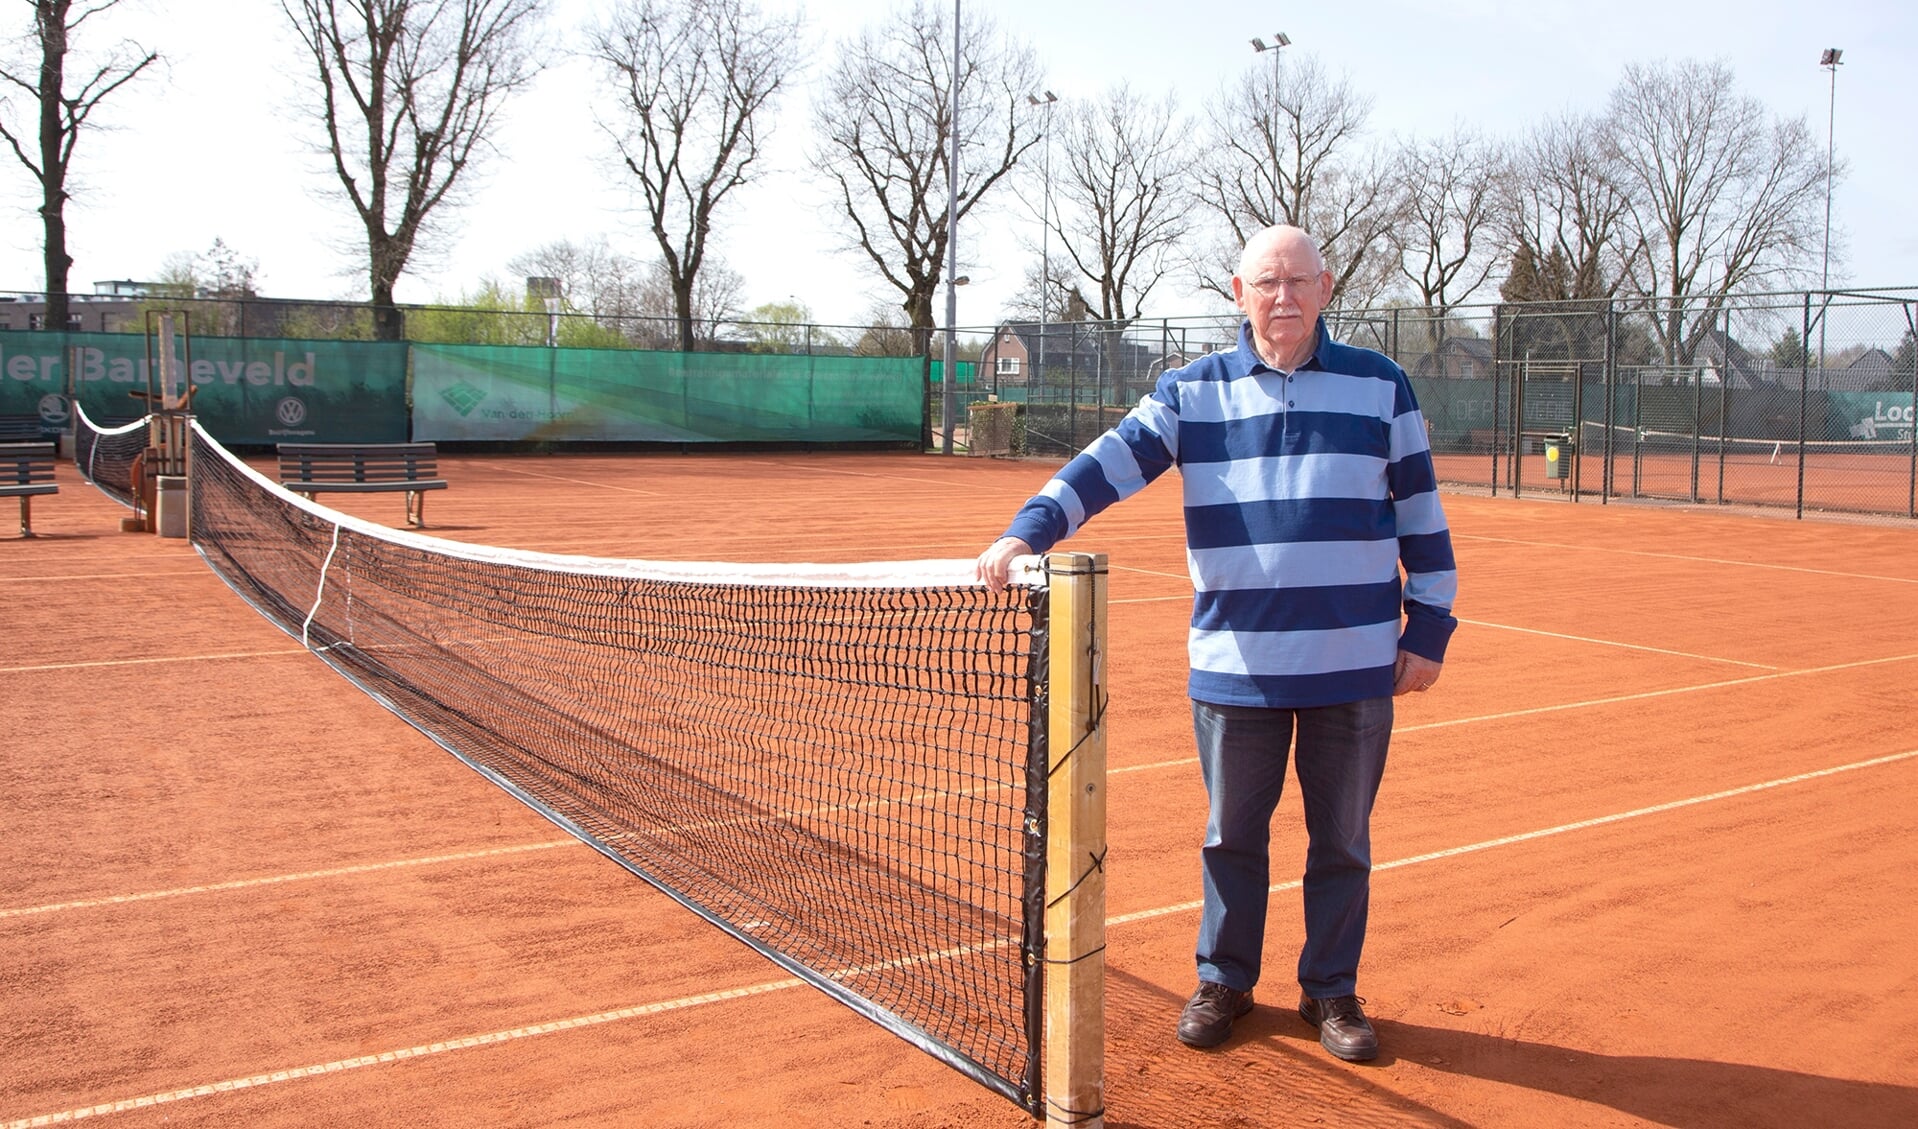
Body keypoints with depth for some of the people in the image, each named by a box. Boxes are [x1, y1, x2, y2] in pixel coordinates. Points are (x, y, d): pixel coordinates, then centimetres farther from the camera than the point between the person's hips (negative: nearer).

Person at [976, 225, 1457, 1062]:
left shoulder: (1378, 385, 5)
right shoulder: (1192, 392, 3)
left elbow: (1421, 513, 8)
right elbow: (1109, 461, -8)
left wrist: (1428, 630, 5)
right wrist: (1028, 530, -23)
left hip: (1354, 665, 0)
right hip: (1234, 664, 0)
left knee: (1342, 839, 11)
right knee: (1231, 834, 12)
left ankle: (1331, 991, 29)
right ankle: (1223, 981, 30)